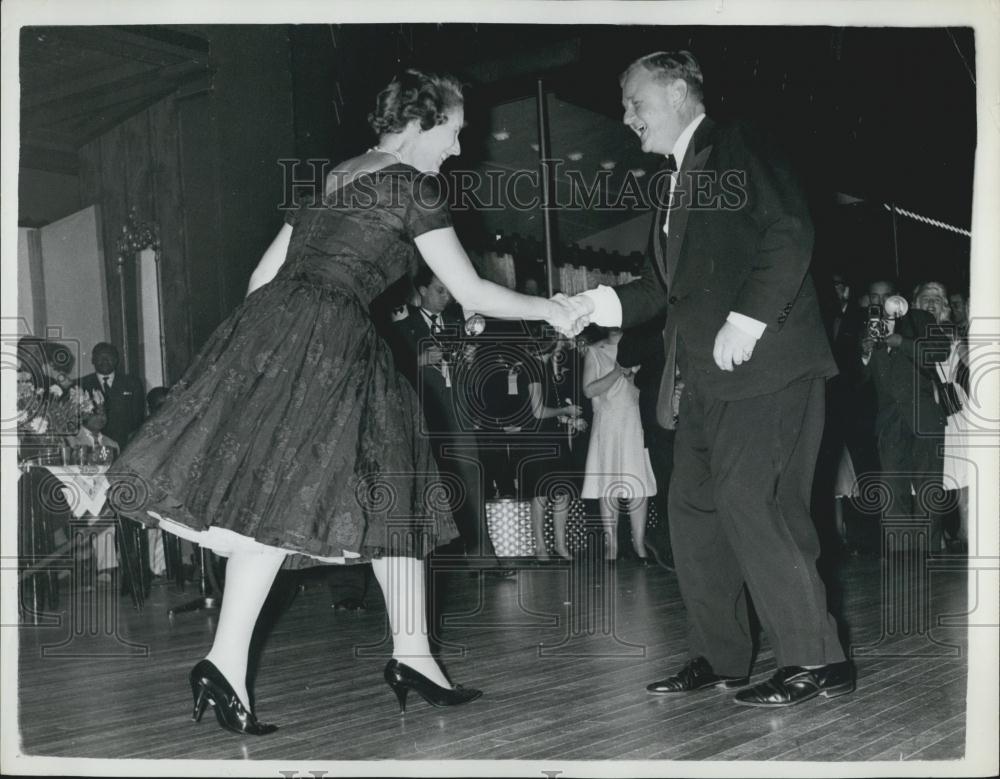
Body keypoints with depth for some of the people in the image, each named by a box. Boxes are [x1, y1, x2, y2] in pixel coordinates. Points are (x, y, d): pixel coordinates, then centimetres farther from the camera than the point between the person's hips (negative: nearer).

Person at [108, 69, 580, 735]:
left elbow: (264, 275, 21)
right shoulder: (413, 186, -1)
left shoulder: (330, 180, 22)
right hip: (326, 337, -9)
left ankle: (412, 656, 11)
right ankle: (226, 663, -10)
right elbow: (473, 293, 0)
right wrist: (548, 309, 13)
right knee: (284, 493, -10)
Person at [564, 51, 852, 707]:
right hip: (705, 375, 9)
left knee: (750, 502, -13)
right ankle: (721, 657, 18)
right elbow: (665, 285, 21)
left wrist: (746, 318, -20)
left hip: (763, 360, -9)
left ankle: (817, 660, -3)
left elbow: (791, 233, -15)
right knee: (694, 510, 8)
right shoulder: (674, 180, 23)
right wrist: (601, 304, 6)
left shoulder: (739, 148, -2)